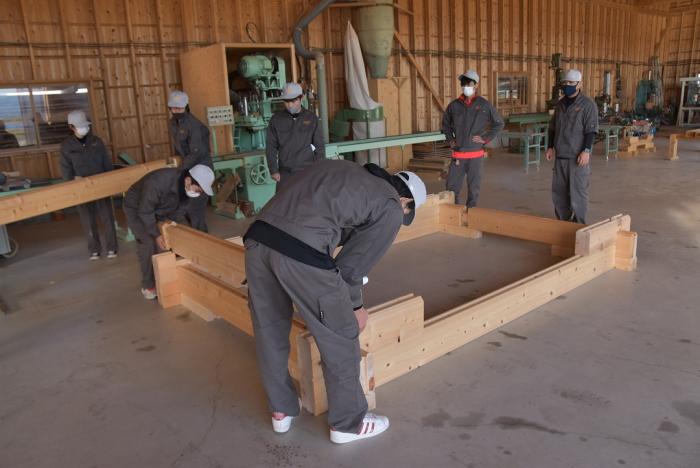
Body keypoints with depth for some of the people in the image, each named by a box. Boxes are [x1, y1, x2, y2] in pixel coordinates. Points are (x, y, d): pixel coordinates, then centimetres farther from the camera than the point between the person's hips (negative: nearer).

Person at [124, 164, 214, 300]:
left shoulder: (188, 186, -22)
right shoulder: (158, 182, -42)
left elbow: (179, 209, -6)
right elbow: (145, 211, -31)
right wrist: (156, 234, -28)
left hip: (159, 209, 6)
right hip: (136, 208, -6)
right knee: (148, 244, -16)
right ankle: (148, 286, -1)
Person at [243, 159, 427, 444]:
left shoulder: (341, 169, 29)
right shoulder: (390, 208, 9)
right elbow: (353, 264, 8)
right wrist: (354, 306, 27)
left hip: (258, 239, 8)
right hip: (300, 253, -7)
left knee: (269, 332, 23)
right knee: (340, 338, 13)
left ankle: (281, 411, 44)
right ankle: (348, 423, 32)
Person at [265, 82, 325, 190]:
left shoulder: (312, 118, 2)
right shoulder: (276, 119, 3)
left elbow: (319, 146, 4)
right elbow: (271, 147, 6)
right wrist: (273, 170, 0)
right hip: (285, 173, 1)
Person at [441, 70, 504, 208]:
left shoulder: (484, 105, -2)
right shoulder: (454, 105, 4)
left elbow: (499, 124, 6)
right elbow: (445, 124, 21)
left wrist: (485, 138, -2)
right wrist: (450, 139, 9)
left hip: (476, 155, -2)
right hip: (457, 154, 2)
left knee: (473, 188, 6)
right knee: (451, 187, 4)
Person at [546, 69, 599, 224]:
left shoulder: (588, 104, -7)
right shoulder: (560, 104, 14)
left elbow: (591, 130, -11)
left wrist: (586, 151, -18)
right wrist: (550, 147, 13)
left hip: (577, 155, -6)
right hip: (560, 155, 7)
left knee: (578, 191, -2)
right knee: (558, 190, 10)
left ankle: (579, 224, 8)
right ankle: (562, 221, 23)